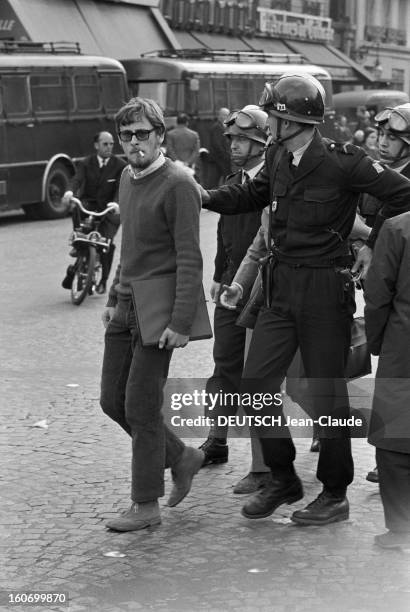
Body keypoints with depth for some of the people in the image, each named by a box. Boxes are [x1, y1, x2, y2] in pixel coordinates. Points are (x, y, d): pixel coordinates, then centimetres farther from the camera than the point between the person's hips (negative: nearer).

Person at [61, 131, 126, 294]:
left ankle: (103, 280, 6)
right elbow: (77, 179, -14)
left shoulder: (120, 166, 0)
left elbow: (121, 187, -14)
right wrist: (70, 192, -38)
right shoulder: (86, 164, 3)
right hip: (88, 204, 1)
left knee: (107, 242, -15)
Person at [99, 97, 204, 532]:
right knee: (112, 401, 10)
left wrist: (181, 322, -22)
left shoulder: (177, 185, -14)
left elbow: (190, 260, -17)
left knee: (141, 407, -4)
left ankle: (146, 505, 9)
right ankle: (181, 457, 28)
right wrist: (113, 297, 18)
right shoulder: (128, 179, 12)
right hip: (125, 308, 8)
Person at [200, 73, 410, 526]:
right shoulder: (277, 157, 5)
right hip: (281, 288, 6)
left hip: (325, 289, -6)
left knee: (327, 394, 3)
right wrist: (207, 197, 4)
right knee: (257, 382, 3)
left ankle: (335, 494, 19)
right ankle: (283, 479, 19)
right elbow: (251, 196, 20)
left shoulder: (342, 162, -14)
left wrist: (372, 245, -8)